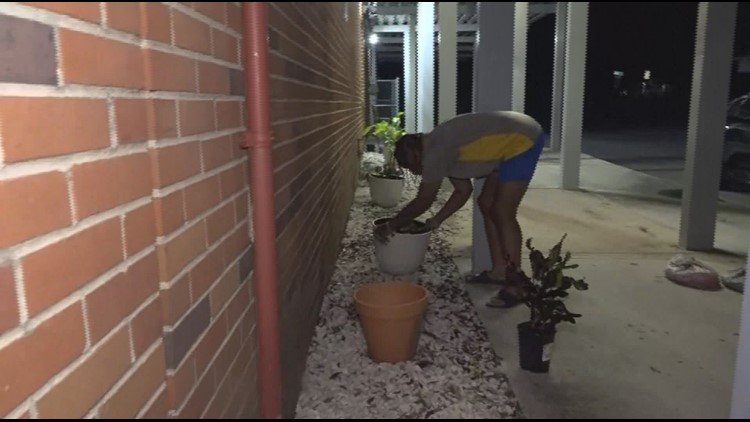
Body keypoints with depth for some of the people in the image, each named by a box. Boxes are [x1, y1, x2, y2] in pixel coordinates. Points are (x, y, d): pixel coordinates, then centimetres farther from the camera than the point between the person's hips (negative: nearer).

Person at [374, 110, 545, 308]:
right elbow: (463, 191, 17)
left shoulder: (435, 151, -18)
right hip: (514, 140, 10)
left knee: (502, 214, -9)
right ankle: (499, 271, 20)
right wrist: (437, 220, 14)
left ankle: (515, 286, -3)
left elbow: (423, 201, -15)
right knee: (487, 205, 13)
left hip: (524, 140, -10)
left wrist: (390, 226, -6)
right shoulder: (439, 147, 11)